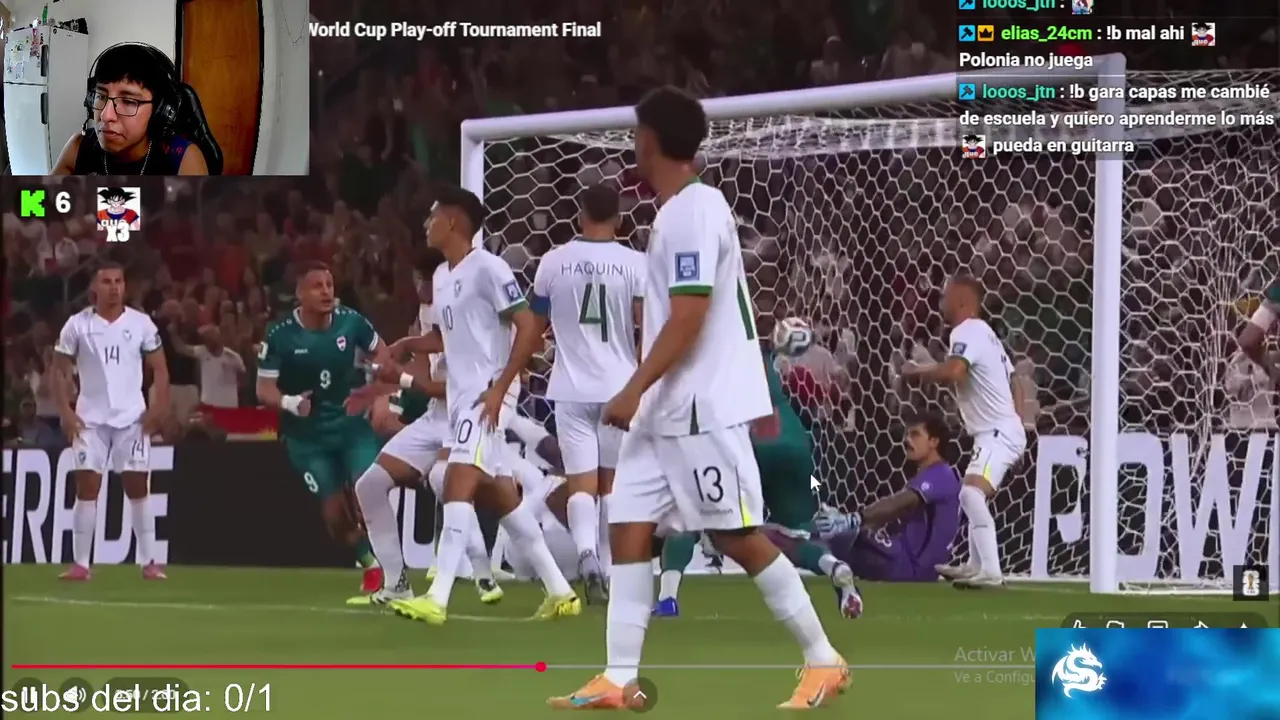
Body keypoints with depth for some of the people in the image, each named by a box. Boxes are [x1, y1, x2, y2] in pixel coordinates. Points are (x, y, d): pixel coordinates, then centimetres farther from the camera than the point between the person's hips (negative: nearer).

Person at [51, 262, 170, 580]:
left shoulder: (141, 323, 1)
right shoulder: (77, 325, 0)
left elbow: (159, 369, 5)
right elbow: (60, 370, 5)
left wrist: (157, 408, -8)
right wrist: (65, 411, -6)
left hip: (133, 418, 0)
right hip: (90, 419, 0)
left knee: (138, 487, 0)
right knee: (86, 487, -3)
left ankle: (149, 562, 5)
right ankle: (80, 563, 1)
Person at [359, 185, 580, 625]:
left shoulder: (487, 268, -12)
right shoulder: (441, 276, 15)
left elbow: (528, 329, -16)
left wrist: (500, 387, -21)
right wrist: (405, 347, 10)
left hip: (488, 393, -10)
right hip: (460, 395, 10)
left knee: (458, 482, -20)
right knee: (499, 495, 12)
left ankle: (437, 600, -27)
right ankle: (559, 591, 19)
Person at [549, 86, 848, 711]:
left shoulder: (694, 210, -15)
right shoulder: (677, 211, 15)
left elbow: (689, 318, -21)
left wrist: (634, 390, -21)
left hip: (702, 408, -10)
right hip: (665, 409, 10)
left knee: (738, 537, -5)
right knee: (628, 530, 2)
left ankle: (823, 661, 5)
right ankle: (618, 680, 0)